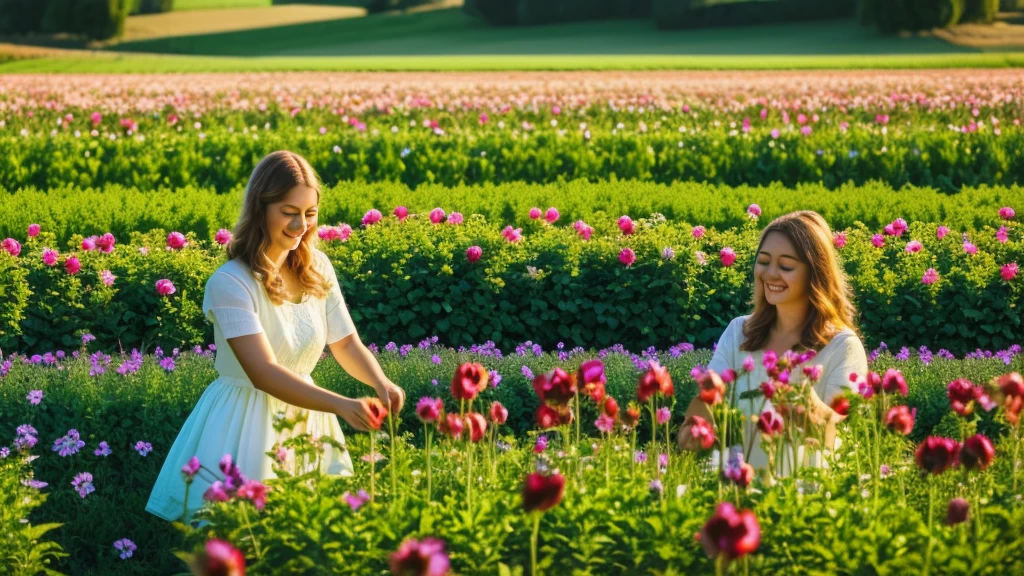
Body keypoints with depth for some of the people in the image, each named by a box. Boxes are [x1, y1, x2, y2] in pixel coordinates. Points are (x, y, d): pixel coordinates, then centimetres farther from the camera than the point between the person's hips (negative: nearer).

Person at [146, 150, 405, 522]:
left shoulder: (317, 269, 0)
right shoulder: (230, 283, -19)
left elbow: (347, 343, 5)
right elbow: (263, 373, -25)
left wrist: (381, 383, -16)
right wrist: (342, 405, -35)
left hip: (304, 418, 6)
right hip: (245, 424, -6)